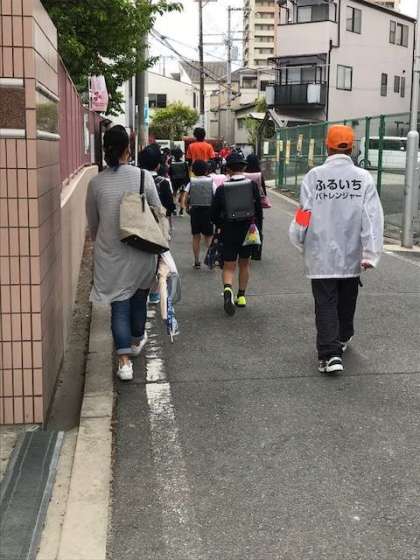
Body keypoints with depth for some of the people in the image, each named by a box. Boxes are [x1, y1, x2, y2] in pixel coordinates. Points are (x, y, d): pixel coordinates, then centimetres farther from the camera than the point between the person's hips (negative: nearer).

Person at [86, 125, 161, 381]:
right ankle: (137, 341, 43)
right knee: (139, 300, 21)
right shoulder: (143, 176, -11)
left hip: (110, 255, 0)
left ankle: (124, 360, -1)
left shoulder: (96, 182, -7)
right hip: (142, 253, 0)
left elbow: (92, 223, 5)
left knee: (119, 306, 6)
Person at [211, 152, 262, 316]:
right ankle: (241, 296, 24)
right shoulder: (252, 185, -6)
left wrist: (221, 226, 14)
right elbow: (259, 208, -4)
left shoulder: (222, 188, -8)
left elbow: (214, 213, -4)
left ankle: (227, 289, -21)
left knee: (229, 266, 6)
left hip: (228, 231, -1)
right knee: (244, 264, 18)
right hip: (248, 229, 1)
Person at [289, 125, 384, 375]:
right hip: (352, 254, 2)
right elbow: (373, 217, -11)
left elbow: (304, 213, -6)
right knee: (347, 301, 22)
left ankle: (330, 354, -7)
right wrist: (370, 253, -6)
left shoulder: (314, 176, -10)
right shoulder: (364, 177, -7)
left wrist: (300, 240, 12)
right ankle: (343, 338, 43)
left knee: (325, 304, 3)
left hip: (321, 254, -2)